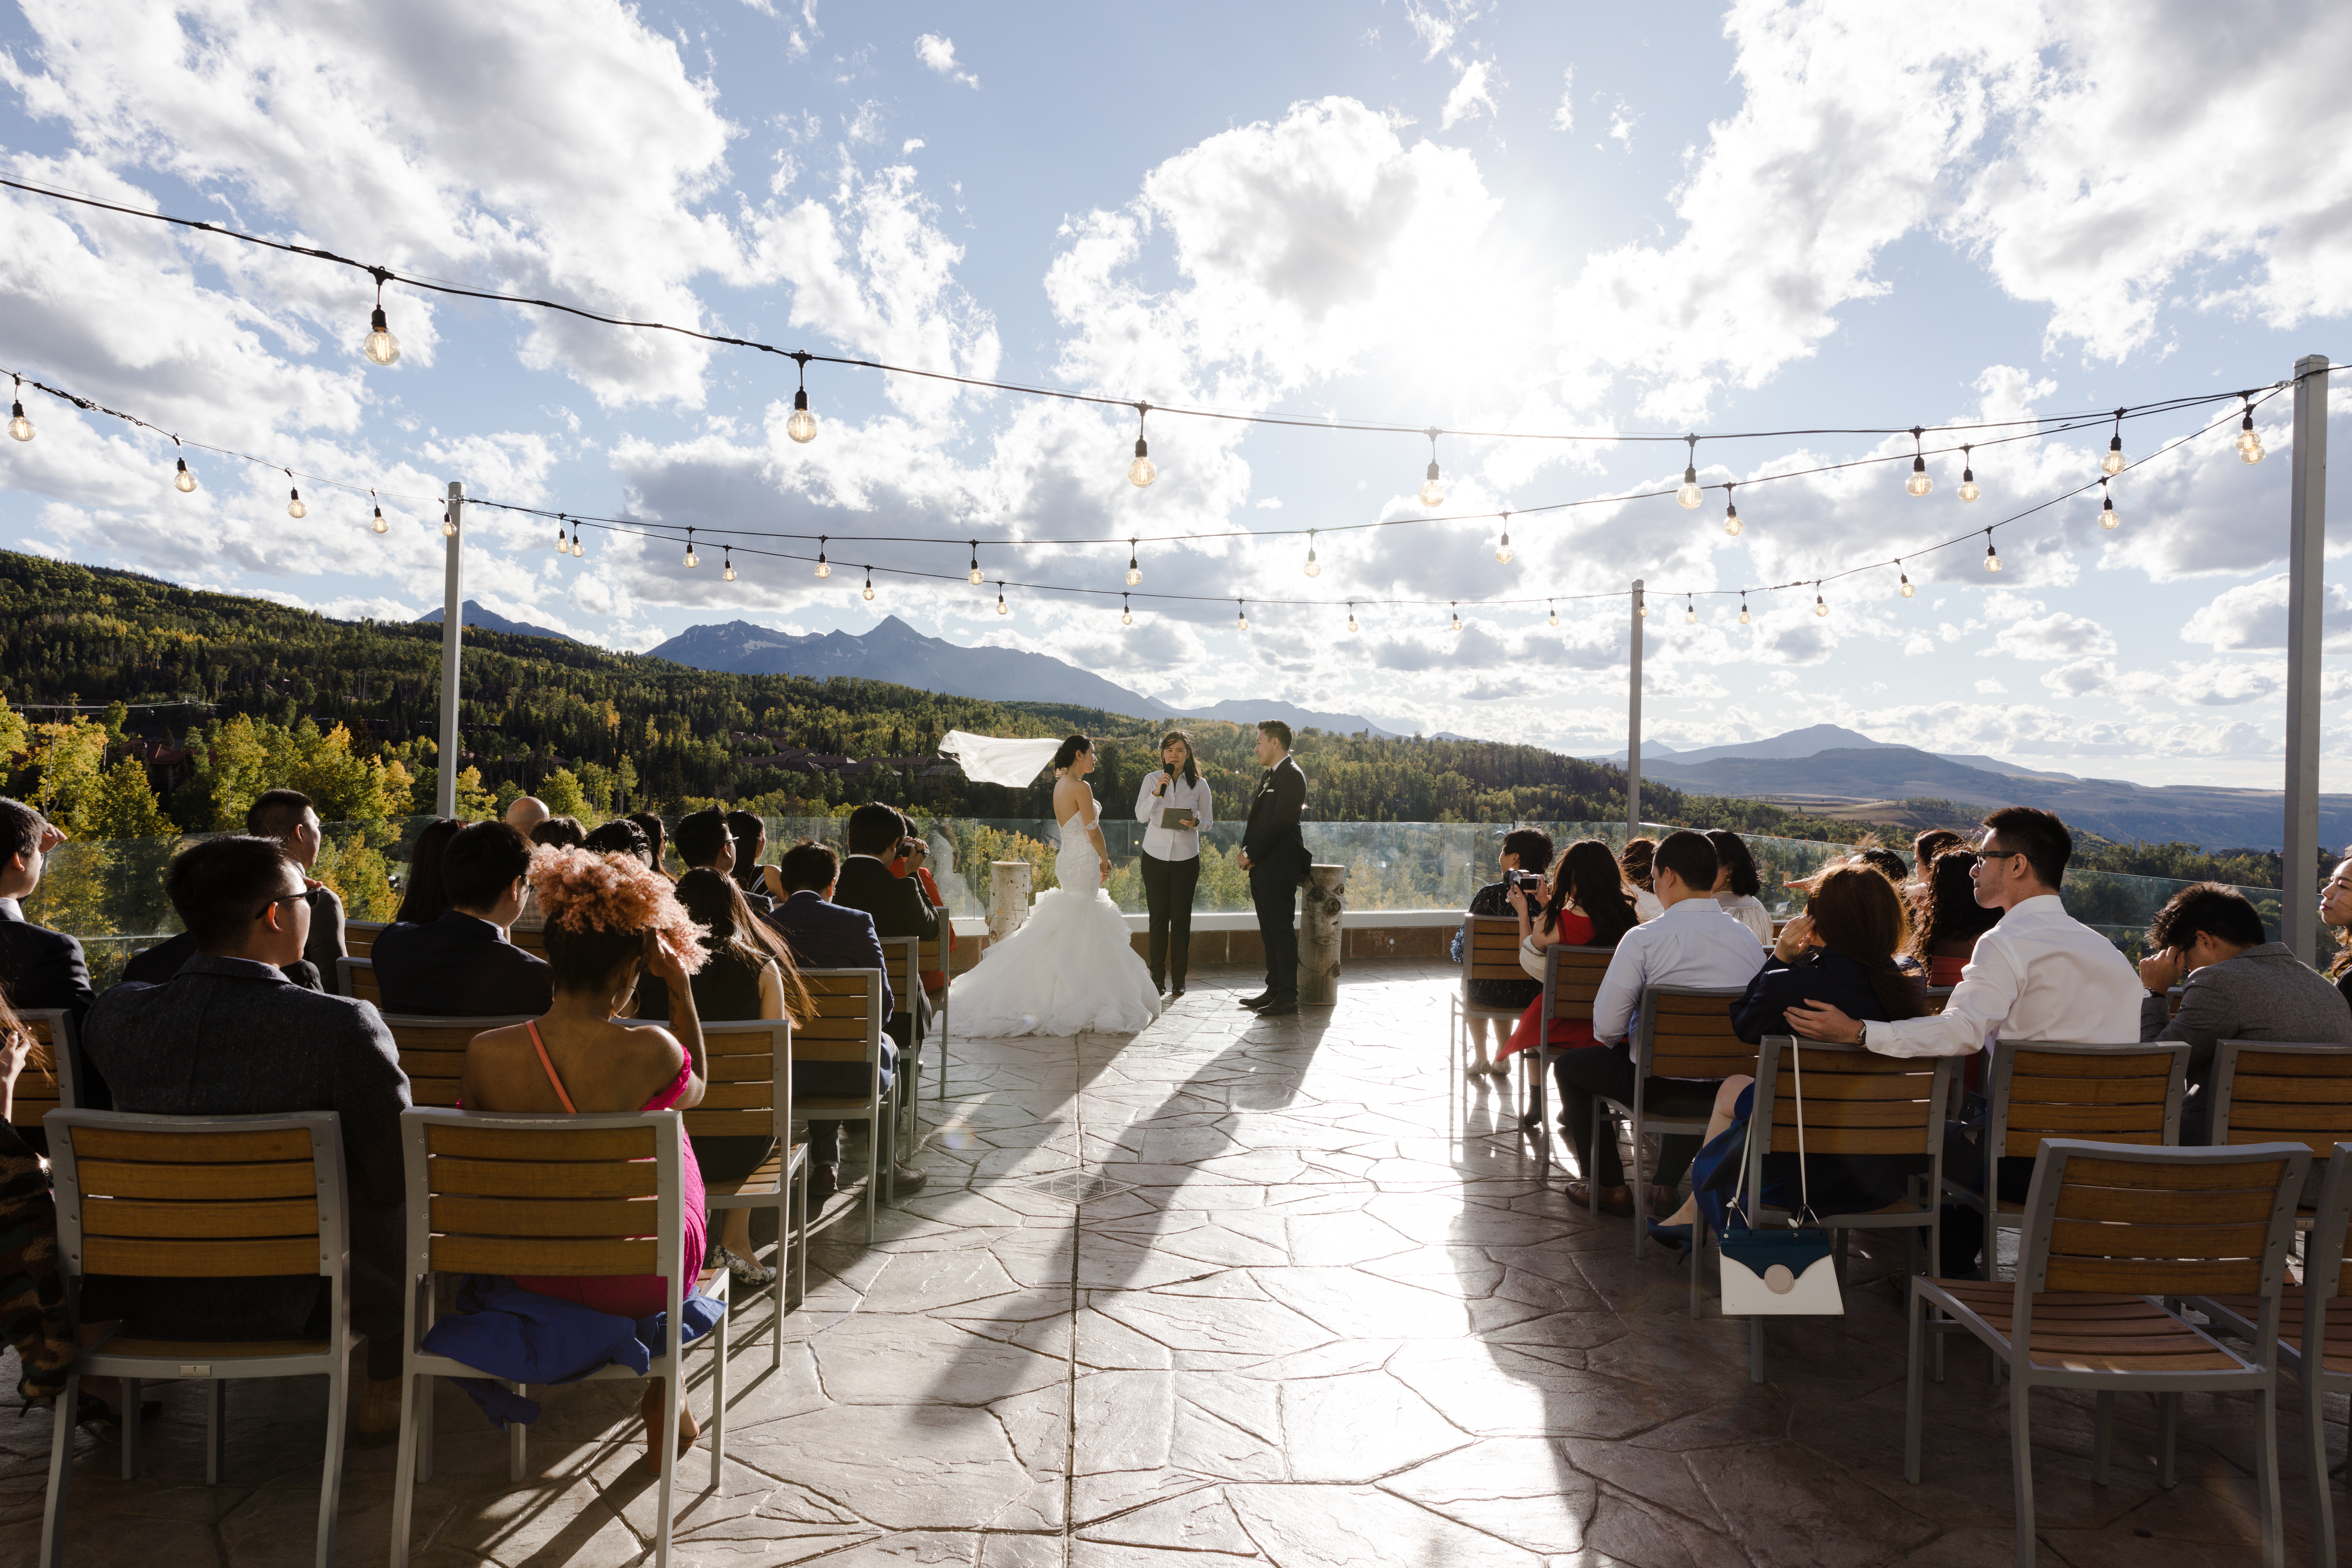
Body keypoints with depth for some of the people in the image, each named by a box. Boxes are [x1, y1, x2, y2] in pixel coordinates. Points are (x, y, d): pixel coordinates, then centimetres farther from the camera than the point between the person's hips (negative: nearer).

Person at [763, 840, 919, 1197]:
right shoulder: (856, 923, -10)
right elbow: (882, 1003, -7)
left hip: (780, 1075, 3)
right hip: (850, 1073, -3)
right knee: (886, 1046, 31)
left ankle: (826, 1165, 33)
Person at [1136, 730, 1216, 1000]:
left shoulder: (1199, 784, 1)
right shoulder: (1152, 780, 1)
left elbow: (1209, 821, 6)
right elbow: (1141, 816, -7)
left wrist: (1196, 823, -16)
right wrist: (1157, 792, -22)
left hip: (1186, 858, 0)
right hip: (1155, 856, 0)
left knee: (1181, 917, 0)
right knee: (1158, 916, 1)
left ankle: (1179, 980, 9)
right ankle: (1158, 979, 9)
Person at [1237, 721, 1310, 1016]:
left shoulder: (1292, 776, -12)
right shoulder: (1271, 775, 17)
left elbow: (1279, 823, -18)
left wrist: (1252, 855, -14)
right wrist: (1246, 851, 2)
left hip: (1279, 868, -9)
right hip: (1262, 868, 9)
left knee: (1282, 931, -5)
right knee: (1270, 933, 13)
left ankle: (1288, 996, 1)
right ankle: (1274, 989, 21)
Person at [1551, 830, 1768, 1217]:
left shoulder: (1644, 939, -16)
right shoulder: (1751, 939, -2)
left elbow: (1606, 1028, -16)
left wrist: (1612, 1043, 8)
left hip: (1658, 1085, -5)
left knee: (1569, 1064, 20)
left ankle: (1609, 1187, 26)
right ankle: (1668, 1182, 41)